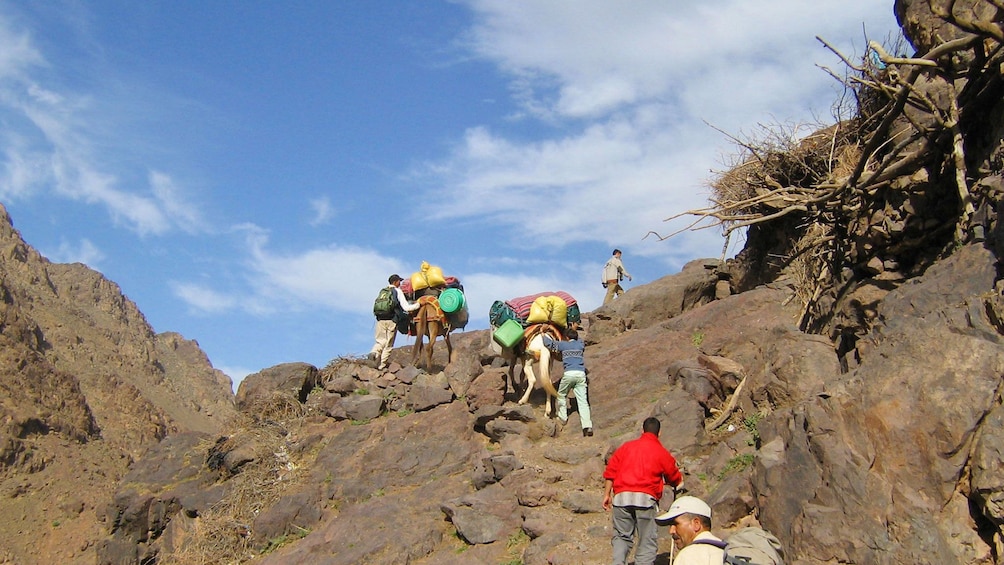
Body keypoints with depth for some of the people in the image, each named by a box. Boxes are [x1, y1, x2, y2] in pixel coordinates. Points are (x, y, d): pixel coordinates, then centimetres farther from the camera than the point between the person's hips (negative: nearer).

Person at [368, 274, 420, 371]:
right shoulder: (398, 291, -1)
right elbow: (406, 308, -8)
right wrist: (418, 304, 5)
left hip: (380, 319, 4)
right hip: (392, 321, -4)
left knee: (381, 341, 13)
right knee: (388, 344, 6)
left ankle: (374, 353, -17)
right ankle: (382, 365, 4)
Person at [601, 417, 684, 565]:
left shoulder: (626, 446, 17)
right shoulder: (661, 452, 9)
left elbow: (611, 470, 11)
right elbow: (675, 479, 19)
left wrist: (607, 494, 15)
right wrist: (679, 482, 42)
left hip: (621, 497, 3)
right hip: (645, 497, -3)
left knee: (621, 536, 14)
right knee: (648, 541, 4)